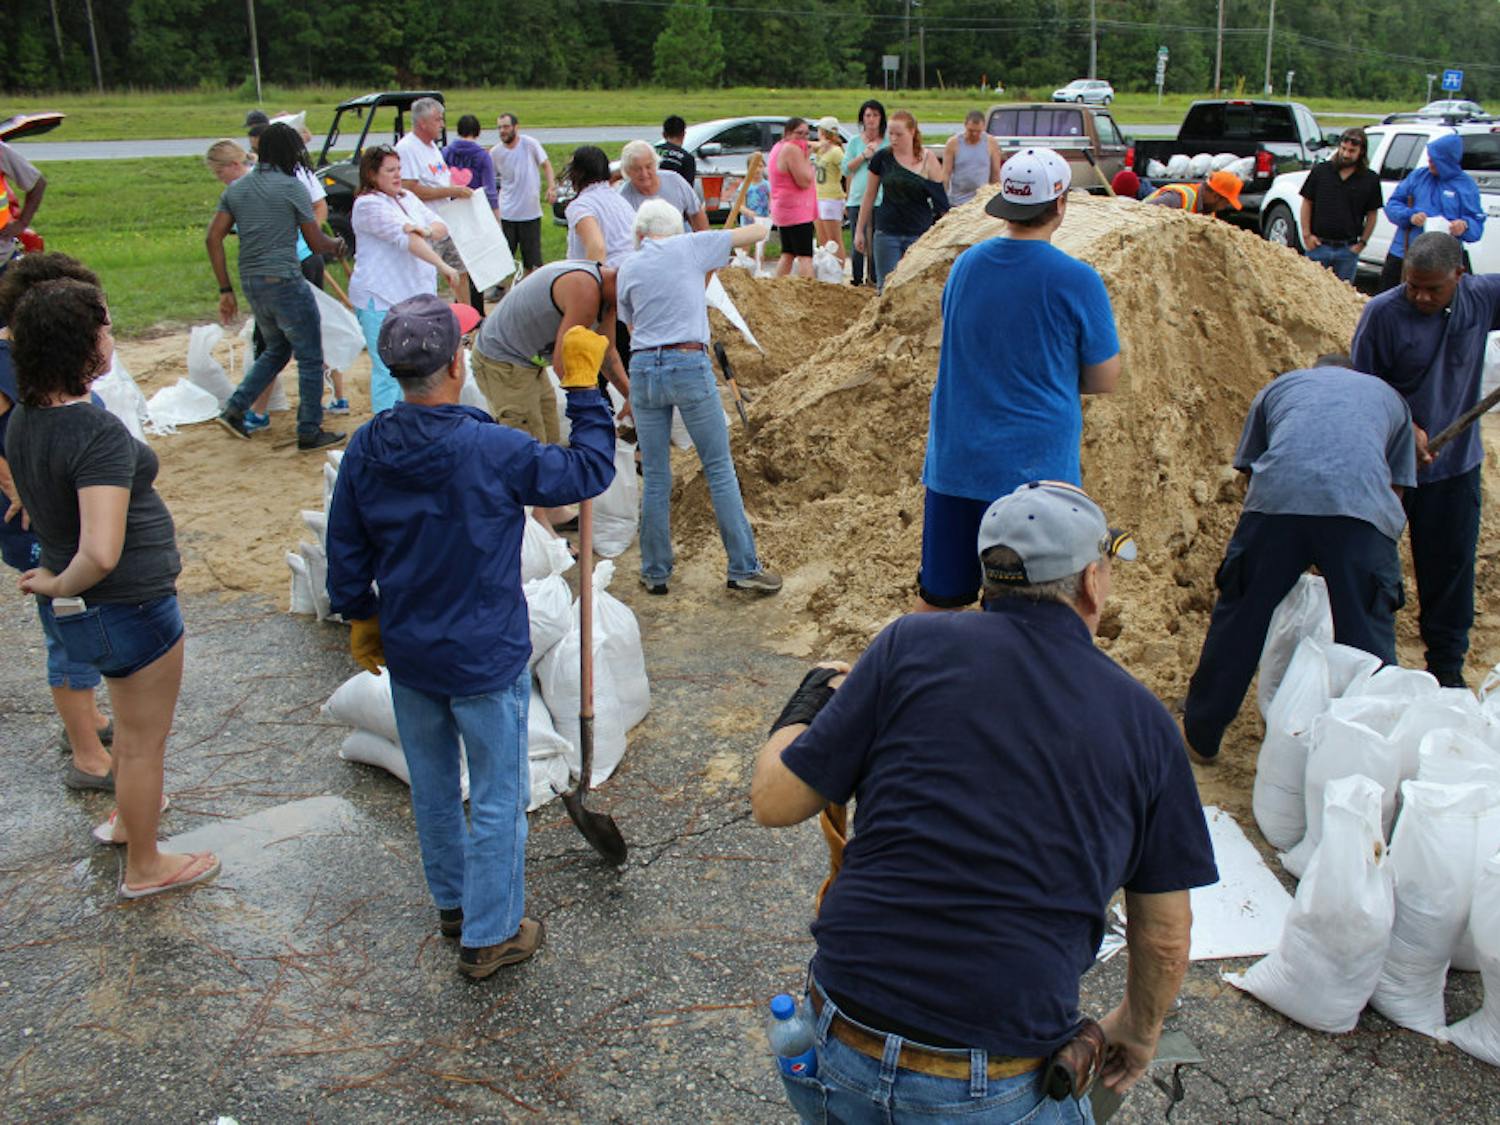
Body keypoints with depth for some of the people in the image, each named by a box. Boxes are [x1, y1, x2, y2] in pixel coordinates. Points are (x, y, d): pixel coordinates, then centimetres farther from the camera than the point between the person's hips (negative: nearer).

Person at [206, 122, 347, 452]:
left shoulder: (236, 188, 11)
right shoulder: (291, 187, -7)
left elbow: (213, 238, 6)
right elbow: (316, 243, -4)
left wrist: (226, 290, 9)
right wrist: (337, 245, 19)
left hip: (251, 284, 7)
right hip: (284, 282, -7)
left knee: (277, 350, 25)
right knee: (310, 358, 5)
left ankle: (235, 410, 16)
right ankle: (310, 433, 9)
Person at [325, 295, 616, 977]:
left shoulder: (365, 450, -7)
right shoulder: (493, 452, -25)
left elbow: (346, 551, 4)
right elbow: (589, 472, -12)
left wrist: (362, 621, 19)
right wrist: (583, 386, -3)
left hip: (407, 653, 6)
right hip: (485, 660, -6)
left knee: (433, 786, 23)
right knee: (498, 799, 10)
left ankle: (453, 902, 43)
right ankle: (488, 936, 22)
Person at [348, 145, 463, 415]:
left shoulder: (408, 198, 15)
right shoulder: (369, 204, -11)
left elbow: (441, 228, 7)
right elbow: (405, 238, -24)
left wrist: (426, 231, -17)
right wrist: (442, 265, -33)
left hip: (414, 296, 8)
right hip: (381, 300, -8)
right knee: (389, 370, -8)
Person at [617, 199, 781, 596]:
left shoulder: (628, 269, 12)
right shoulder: (690, 246, 5)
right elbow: (758, 232, 9)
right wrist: (759, 222, 32)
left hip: (643, 369, 3)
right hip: (690, 366, -3)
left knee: (655, 478, 9)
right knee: (720, 470, 3)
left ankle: (655, 573, 16)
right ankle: (743, 567, 5)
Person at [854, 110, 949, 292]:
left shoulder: (928, 159, -2)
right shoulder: (882, 158, 1)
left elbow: (941, 200, 1)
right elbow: (869, 196, 10)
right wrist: (860, 230, 10)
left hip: (920, 235, -1)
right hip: (887, 234, 1)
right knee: (886, 287, 2)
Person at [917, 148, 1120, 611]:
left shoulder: (966, 264, 5)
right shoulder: (1076, 282, -12)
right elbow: (1104, 380, -3)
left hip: (951, 464, 5)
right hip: (1031, 469, -5)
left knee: (936, 598, 15)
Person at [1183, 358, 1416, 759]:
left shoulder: (1279, 385, 34)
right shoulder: (1388, 395, 35)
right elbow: (1397, 485, 33)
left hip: (1278, 497, 0)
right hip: (1363, 507, 0)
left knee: (1239, 618, 11)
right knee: (1368, 633, 11)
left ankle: (1200, 733, 22)